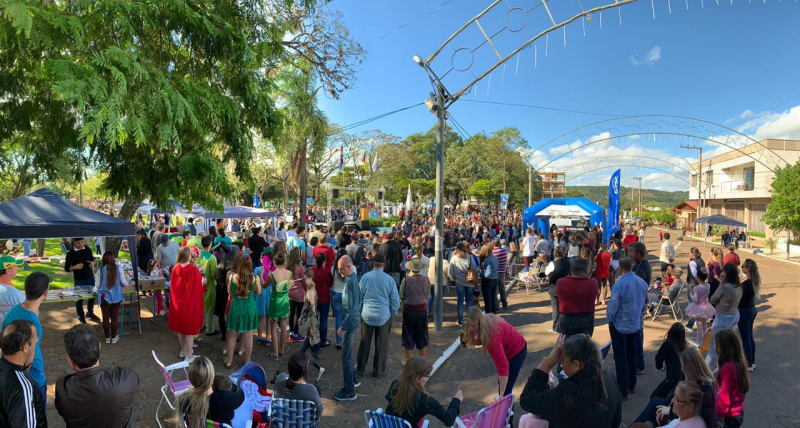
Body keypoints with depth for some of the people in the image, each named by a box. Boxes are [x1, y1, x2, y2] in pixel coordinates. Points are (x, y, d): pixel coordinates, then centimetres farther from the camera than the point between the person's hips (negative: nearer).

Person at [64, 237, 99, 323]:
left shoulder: (88, 249, 1)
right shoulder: (70, 254, -10)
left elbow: (92, 259, 15)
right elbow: (66, 268, -5)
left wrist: (93, 263, -8)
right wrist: (75, 267, -24)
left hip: (90, 277, 4)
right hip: (79, 280, -4)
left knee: (92, 296, 16)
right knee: (79, 298, 8)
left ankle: (90, 313, 38)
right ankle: (81, 317, 24)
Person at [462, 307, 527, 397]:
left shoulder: (492, 334, -40)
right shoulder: (486, 322, -18)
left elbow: (502, 366, -41)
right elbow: (481, 340, 1)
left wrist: (501, 395, -41)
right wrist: (468, 339, -21)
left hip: (517, 351, -8)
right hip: (506, 349, 8)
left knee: (505, 390, -8)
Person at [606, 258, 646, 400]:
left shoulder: (619, 284, -25)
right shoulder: (642, 283, -3)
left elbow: (613, 306, -17)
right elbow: (643, 303, 9)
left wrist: (609, 320, 0)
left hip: (620, 325, -6)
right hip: (635, 324, 6)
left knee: (620, 358, 2)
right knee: (631, 354, 20)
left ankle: (623, 391, 7)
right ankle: (631, 385, 31)